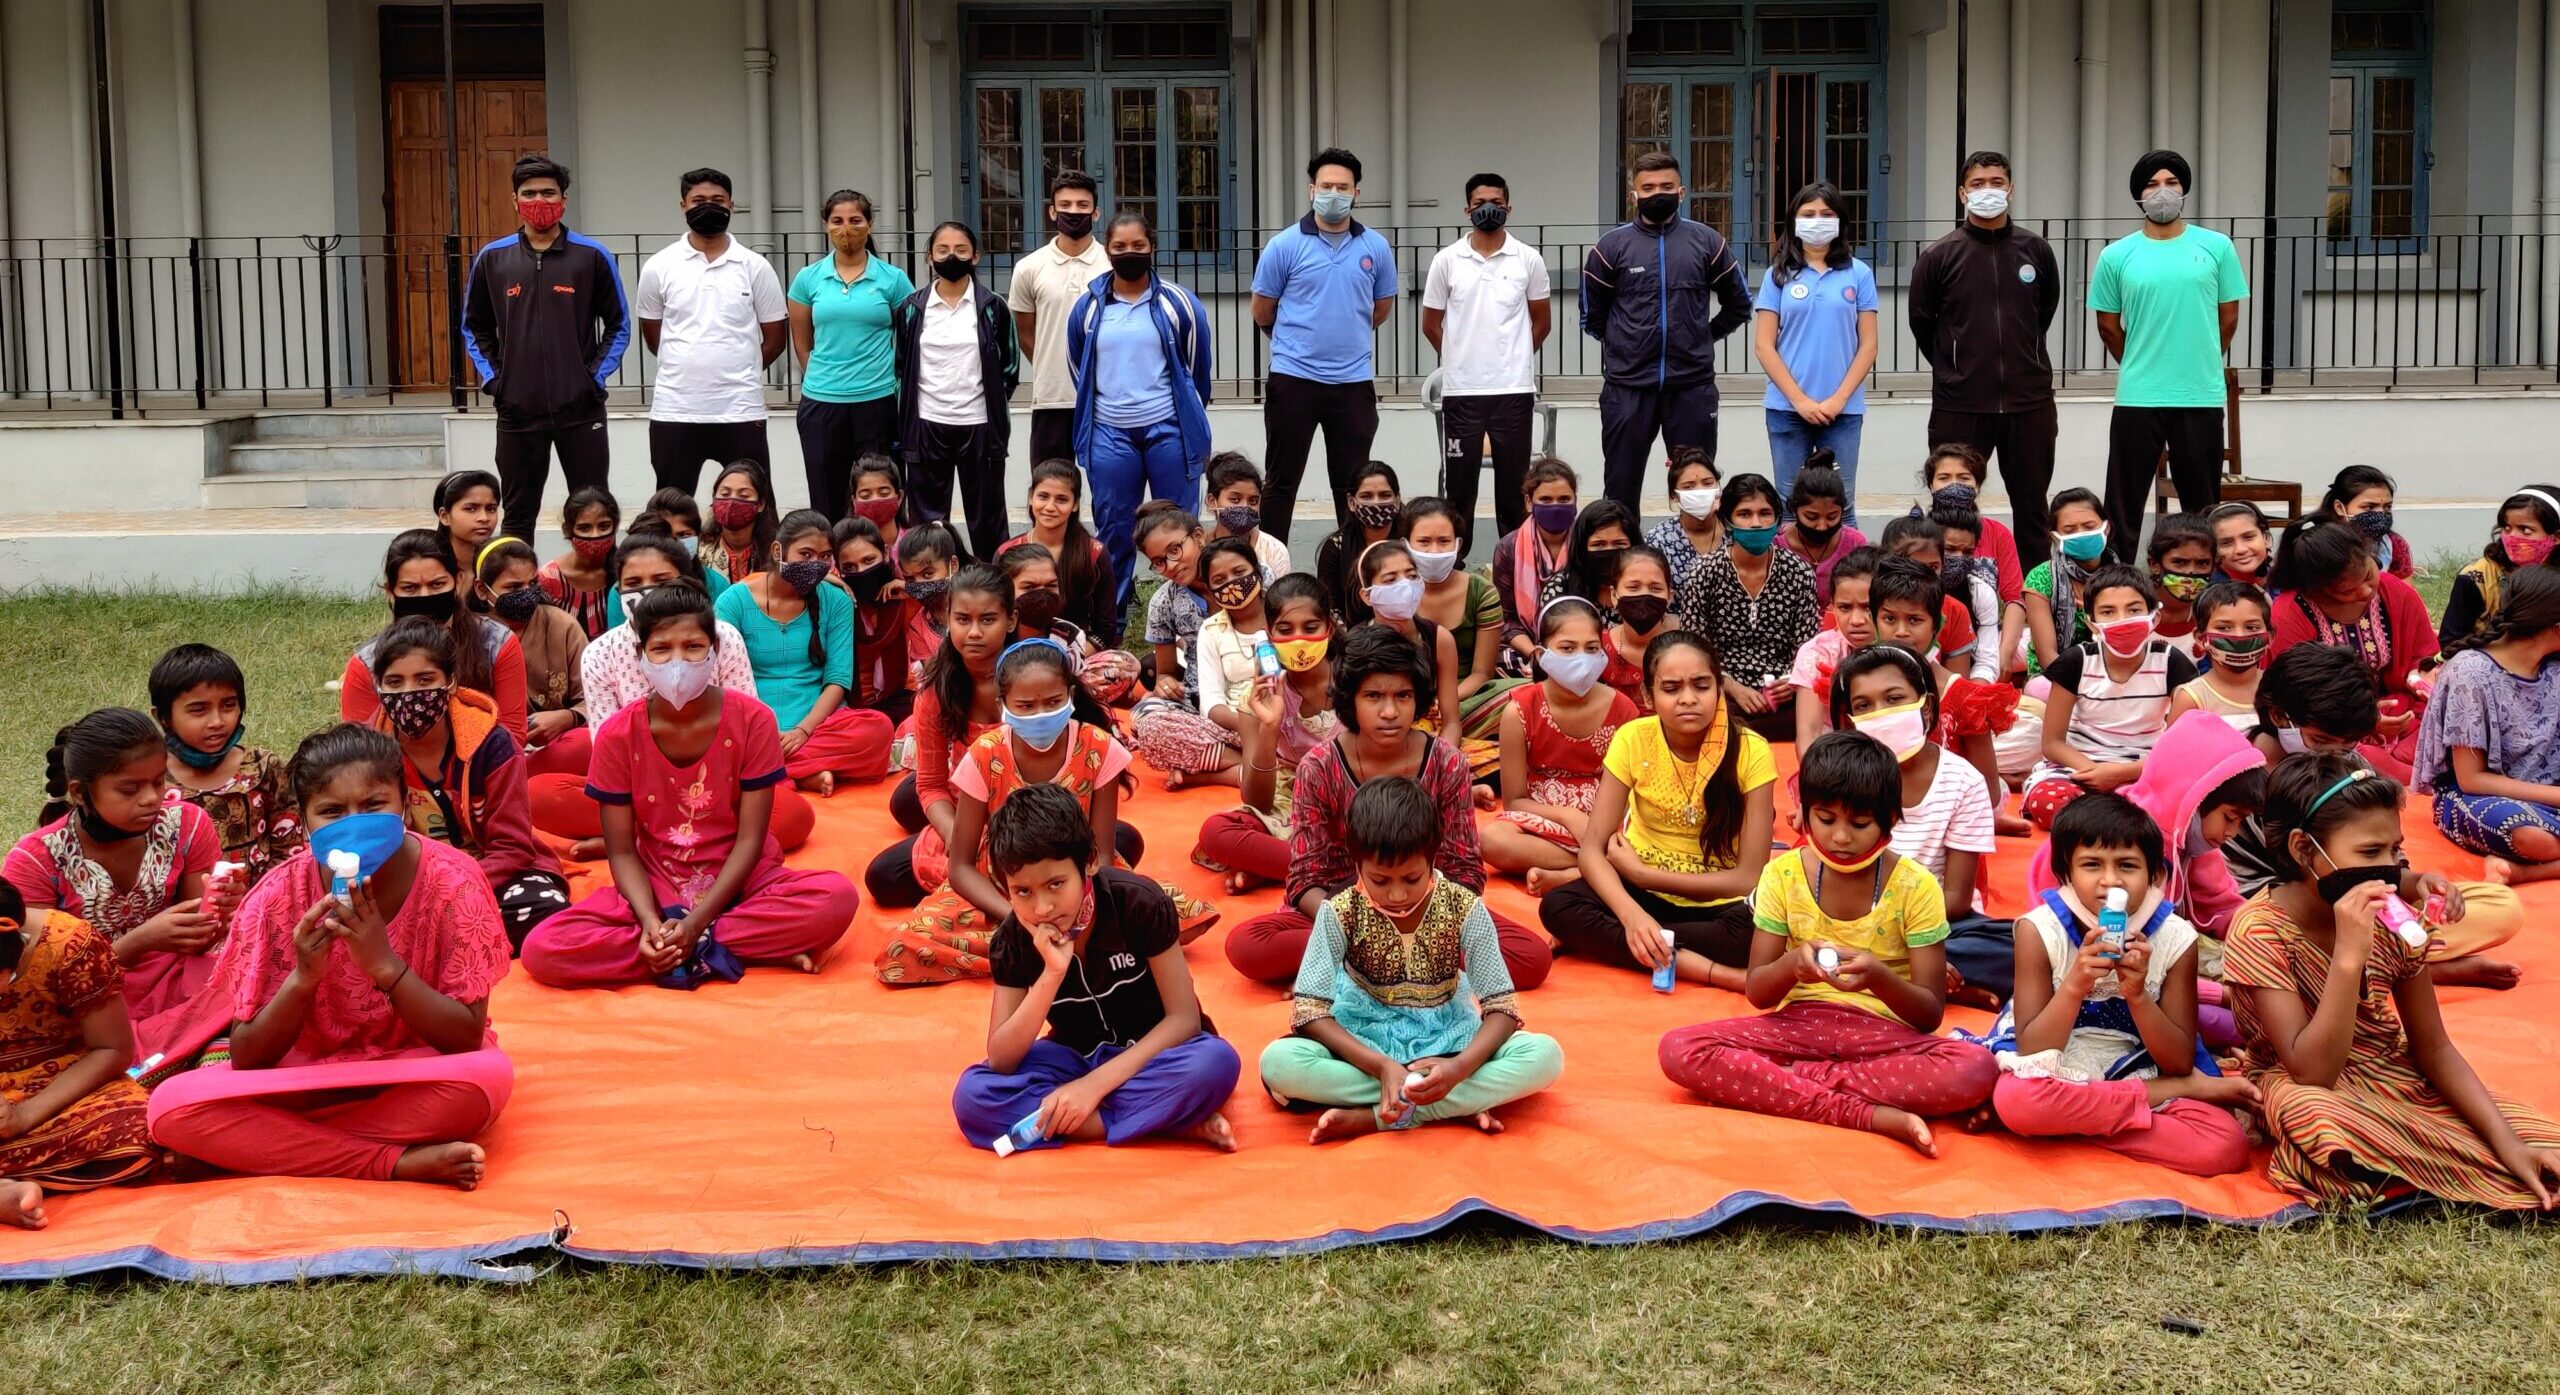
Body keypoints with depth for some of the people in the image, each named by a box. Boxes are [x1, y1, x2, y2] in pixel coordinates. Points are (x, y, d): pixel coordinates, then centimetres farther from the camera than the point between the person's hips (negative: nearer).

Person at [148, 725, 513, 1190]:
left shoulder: (450, 880, -17)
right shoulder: (278, 897, -13)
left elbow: (466, 1039, -19)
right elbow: (246, 1058, -12)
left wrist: (384, 964, -32)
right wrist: (302, 979, -30)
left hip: (416, 1076, -2)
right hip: (305, 1074, 2)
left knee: (490, 1077, -36)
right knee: (172, 1105, -24)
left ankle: (284, 1145, -19)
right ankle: (399, 1163, -23)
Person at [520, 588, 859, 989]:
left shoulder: (752, 719, -10)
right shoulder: (617, 735, -7)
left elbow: (750, 839, -11)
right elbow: (622, 852, -5)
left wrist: (696, 923, -22)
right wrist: (651, 923, -24)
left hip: (738, 882, -2)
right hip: (655, 891, 2)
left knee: (838, 897, -32)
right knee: (541, 949, -26)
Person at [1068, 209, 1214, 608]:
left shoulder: (1179, 303, 0)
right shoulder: (1087, 306, 6)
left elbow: (1199, 368, 9)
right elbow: (1078, 370, 18)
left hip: (1169, 429, -2)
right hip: (1109, 433, 2)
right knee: (1113, 529, 8)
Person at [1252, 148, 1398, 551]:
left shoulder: (1376, 248, 4)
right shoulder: (1284, 245, -4)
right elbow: (1262, 312, 6)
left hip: (1354, 380, 2)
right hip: (1293, 378, -2)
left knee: (1353, 486, 9)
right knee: (1280, 483, 4)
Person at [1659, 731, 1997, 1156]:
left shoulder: (1916, 887, -6)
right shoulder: (1783, 874, -1)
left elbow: (1930, 1013, -6)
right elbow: (1757, 992, 1)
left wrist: (1879, 978, -28)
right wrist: (1791, 965, -23)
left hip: (1884, 1034, -1)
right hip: (1799, 1024, 2)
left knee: (1977, 1069, -33)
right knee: (1680, 1050, -27)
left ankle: (1776, 1082, -23)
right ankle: (1868, 1115, -29)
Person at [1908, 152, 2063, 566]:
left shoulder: (2035, 251, 5)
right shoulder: (1938, 256, -2)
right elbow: (1921, 321, 8)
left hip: (2029, 402, 2)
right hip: (1960, 406, -2)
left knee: (2033, 508, 9)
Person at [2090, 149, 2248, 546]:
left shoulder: (2216, 247, 3)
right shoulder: (2116, 256, 2)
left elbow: (2229, 317, 9)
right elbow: (2108, 325, 9)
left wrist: (2199, 365, 13)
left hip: (2202, 396, 0)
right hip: (2137, 398, 0)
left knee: (2203, 509, 9)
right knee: (2123, 506, 4)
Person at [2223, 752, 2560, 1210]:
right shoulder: (2260, 931, -22)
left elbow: (2433, 1048, -1)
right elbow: (2312, 1074, -30)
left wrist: (2508, 1143, -15)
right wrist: (2348, 956, -40)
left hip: (2395, 1078, 5)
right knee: (2314, 1114, -40)